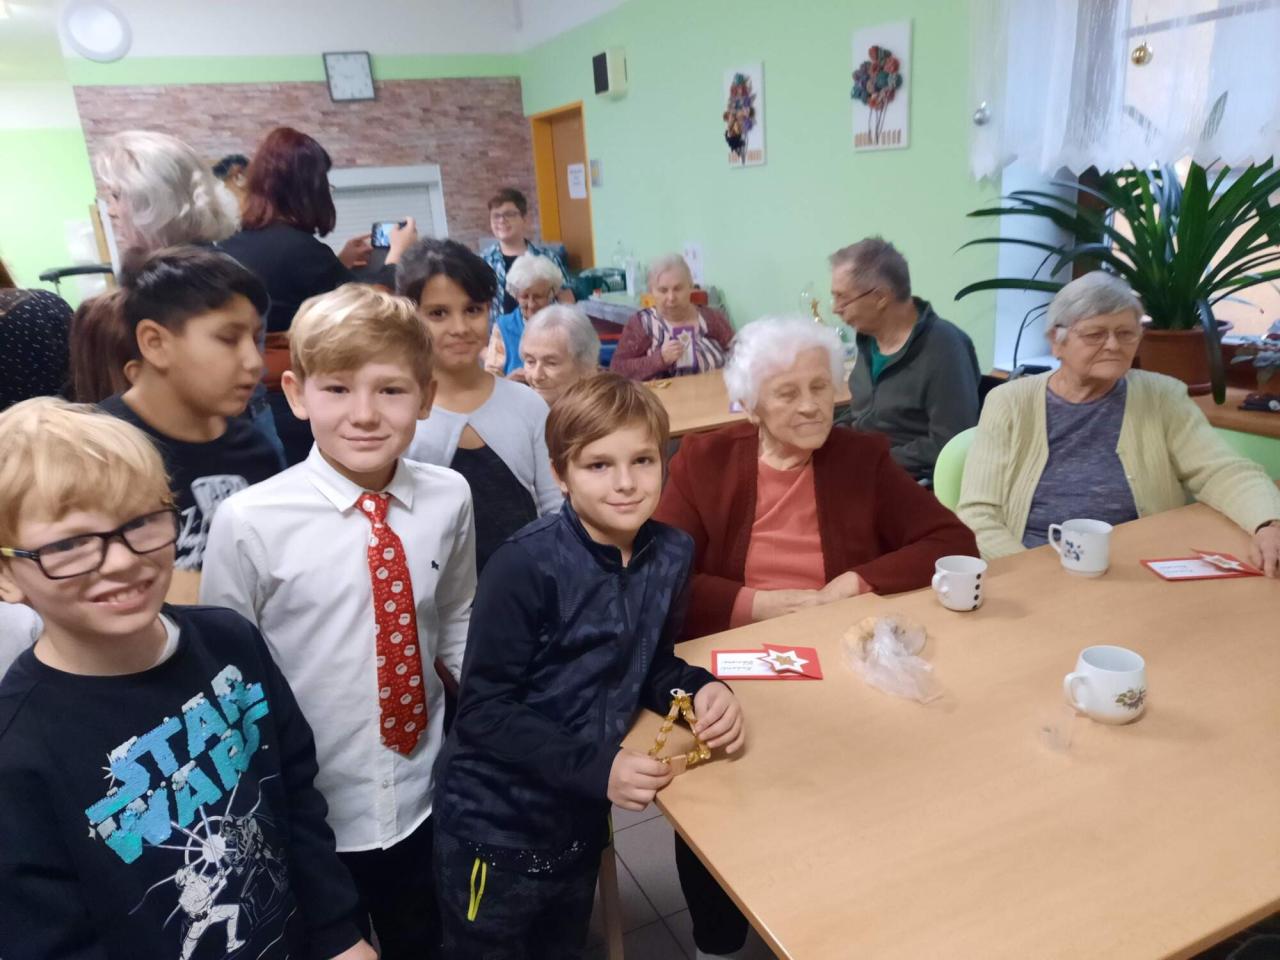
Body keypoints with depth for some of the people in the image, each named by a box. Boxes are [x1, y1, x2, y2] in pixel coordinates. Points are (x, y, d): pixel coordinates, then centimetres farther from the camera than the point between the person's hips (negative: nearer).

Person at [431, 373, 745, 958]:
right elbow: (484, 710, -22)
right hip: (496, 825, -5)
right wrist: (596, 767, -29)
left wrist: (700, 689, -14)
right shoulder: (526, 568, -26)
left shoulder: (670, 555, -8)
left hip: (580, 818, 5)